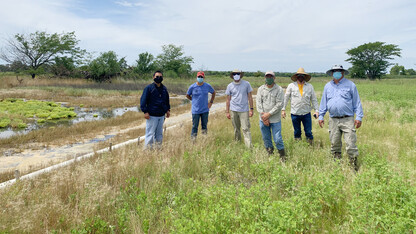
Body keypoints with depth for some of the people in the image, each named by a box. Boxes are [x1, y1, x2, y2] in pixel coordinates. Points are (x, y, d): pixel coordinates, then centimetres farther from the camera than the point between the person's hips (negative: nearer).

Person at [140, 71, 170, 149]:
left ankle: (159, 147, 22)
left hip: (161, 115, 6)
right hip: (152, 116, -6)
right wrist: (145, 111, -15)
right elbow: (143, 100, -8)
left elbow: (167, 100, 25)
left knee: (159, 133, 12)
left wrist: (168, 110, 16)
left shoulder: (164, 89, 13)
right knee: (150, 133, -3)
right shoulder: (149, 88, -5)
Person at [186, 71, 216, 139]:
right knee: (195, 126, 1)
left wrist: (211, 102, 8)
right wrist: (194, 100, 6)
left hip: (205, 110, 2)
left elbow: (213, 93, 16)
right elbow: (187, 95, 12)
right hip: (195, 110, -2)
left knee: (204, 126, 9)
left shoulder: (207, 86, 0)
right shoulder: (192, 87, -4)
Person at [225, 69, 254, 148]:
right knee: (236, 128, 10)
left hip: (244, 110, -2)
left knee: (246, 129, -7)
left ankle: (249, 146, -8)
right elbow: (228, 100, 8)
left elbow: (250, 97, 4)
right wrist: (227, 112, 5)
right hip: (233, 110, 2)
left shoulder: (246, 84, 1)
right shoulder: (230, 86, 4)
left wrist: (251, 109, -1)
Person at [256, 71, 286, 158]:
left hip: (275, 119, -3)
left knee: (278, 139, -2)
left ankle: (282, 157, 15)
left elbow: (279, 104, -10)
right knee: (266, 138, 12)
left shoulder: (279, 89, -4)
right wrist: (263, 117, -9)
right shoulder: (261, 89, 5)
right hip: (263, 119, 3)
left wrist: (269, 114, -15)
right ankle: (270, 154, 30)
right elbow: (258, 103, 0)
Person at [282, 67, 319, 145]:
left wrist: (316, 110, 4)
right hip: (295, 113, -1)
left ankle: (311, 145, 19)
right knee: (297, 132, 10)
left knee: (308, 132, 3)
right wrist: (283, 109, 1)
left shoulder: (310, 86, 7)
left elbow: (314, 99, 10)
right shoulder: (291, 86, 3)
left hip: (306, 113, 1)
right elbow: (286, 98, 6)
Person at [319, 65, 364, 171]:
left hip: (347, 119, -3)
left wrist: (359, 117, -3)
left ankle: (354, 166, 1)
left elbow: (357, 102, 4)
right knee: (334, 144, 7)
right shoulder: (328, 86, 14)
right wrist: (321, 116, 12)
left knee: (350, 144, -8)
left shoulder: (350, 85, 5)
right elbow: (323, 102, 18)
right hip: (333, 120, 3)